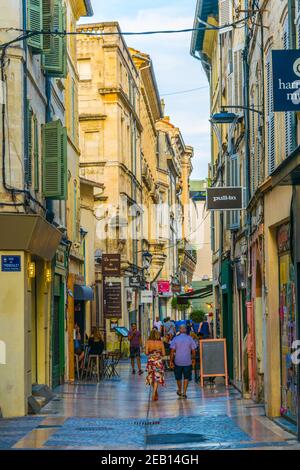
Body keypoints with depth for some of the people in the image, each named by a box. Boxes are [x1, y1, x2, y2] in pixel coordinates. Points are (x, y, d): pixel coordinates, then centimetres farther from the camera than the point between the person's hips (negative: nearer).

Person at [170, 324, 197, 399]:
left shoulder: (175, 339, -4)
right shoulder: (190, 339, -2)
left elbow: (172, 351, -7)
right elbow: (193, 351, 0)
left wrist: (171, 361, -3)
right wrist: (193, 359, 13)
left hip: (178, 362, 0)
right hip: (187, 362, 0)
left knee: (178, 377, 17)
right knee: (186, 377, 8)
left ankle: (180, 391, 31)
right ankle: (184, 393, 1)